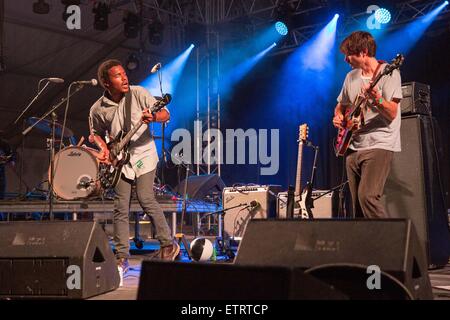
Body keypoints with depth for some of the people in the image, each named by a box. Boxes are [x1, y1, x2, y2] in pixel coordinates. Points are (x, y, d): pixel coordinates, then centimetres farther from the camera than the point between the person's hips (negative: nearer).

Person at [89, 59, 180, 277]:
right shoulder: (98, 109, -2)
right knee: (121, 209, 0)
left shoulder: (138, 93, -7)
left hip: (143, 155, -2)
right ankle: (122, 257, 10)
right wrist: (104, 148, -5)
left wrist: (153, 117, -30)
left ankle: (168, 245, 1)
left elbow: (165, 114, -7)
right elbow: (96, 133, 15)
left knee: (145, 198, -16)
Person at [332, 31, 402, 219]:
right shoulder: (351, 77, 14)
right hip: (353, 147, 7)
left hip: (379, 145, -7)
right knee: (357, 205, 6)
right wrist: (338, 116, 5)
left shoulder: (388, 73, -7)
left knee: (367, 197, -22)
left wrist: (377, 99, -33)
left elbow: (392, 113, -15)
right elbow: (341, 105, 27)